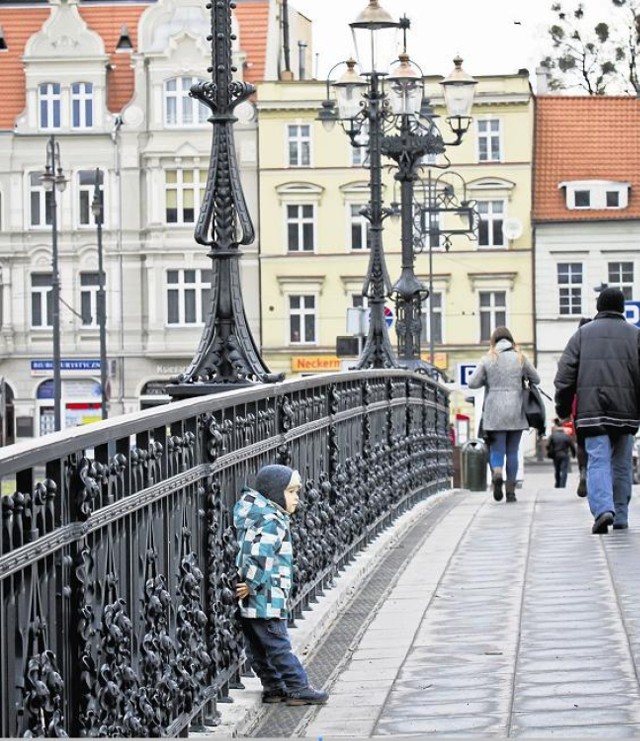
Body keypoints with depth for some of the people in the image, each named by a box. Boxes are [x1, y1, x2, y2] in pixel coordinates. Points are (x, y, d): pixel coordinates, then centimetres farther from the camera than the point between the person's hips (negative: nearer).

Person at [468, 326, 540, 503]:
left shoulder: (488, 360, -1)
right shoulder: (520, 358, 3)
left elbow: (472, 383, -4)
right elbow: (536, 379, 11)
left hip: (494, 413, -1)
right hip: (515, 412, 1)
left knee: (496, 450, 2)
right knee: (512, 452, 8)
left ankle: (497, 473, -29)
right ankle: (511, 491, 8)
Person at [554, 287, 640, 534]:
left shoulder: (583, 333, 7)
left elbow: (565, 373, 3)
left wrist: (563, 408, 8)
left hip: (592, 410, -1)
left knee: (598, 461, -7)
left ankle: (603, 509, -28)